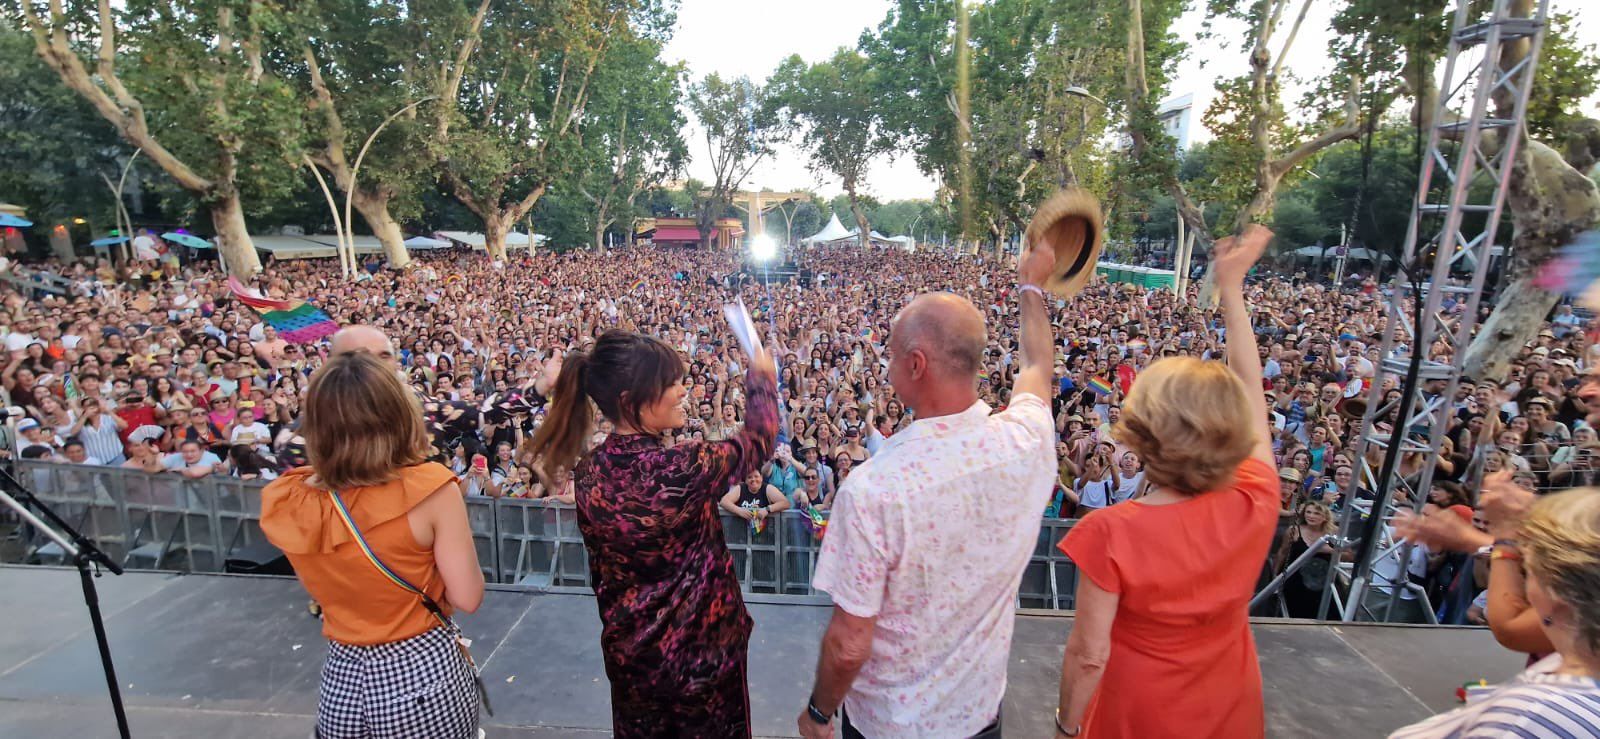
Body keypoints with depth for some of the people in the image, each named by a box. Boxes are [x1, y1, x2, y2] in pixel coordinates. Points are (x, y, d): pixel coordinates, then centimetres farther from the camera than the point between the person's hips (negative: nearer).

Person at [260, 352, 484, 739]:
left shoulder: (284, 502, -9)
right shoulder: (429, 489, -24)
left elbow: (318, 589, 8)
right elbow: (467, 597, -17)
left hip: (341, 679, 4)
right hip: (424, 673, -3)